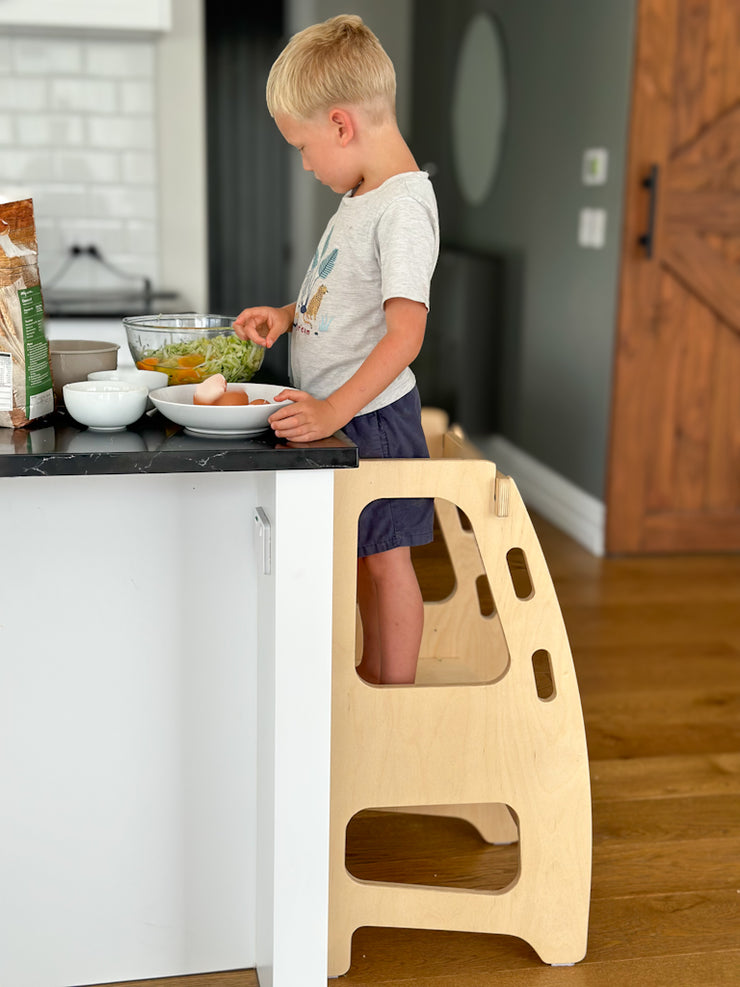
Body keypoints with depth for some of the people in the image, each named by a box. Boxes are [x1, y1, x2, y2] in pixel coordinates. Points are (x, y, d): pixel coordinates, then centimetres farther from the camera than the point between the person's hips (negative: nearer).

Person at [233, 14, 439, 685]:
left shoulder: (403, 207, -21)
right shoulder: (363, 196, 10)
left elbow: (405, 332, -28)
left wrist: (335, 409, -35)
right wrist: (290, 316, 8)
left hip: (371, 415, -9)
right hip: (335, 410, 9)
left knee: (385, 554, 3)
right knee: (363, 555, 19)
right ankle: (372, 679, 35)